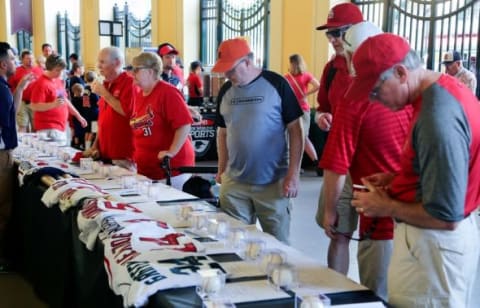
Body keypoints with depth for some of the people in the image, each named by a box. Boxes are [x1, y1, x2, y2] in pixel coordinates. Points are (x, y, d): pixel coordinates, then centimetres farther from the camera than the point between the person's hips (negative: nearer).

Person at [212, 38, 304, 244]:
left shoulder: (276, 84, -8)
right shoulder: (226, 91, 7)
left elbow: (296, 130, -6)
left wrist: (294, 174, -11)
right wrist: (221, 170, 10)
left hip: (273, 183, -4)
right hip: (234, 184, 4)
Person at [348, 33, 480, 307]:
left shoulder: (437, 118, -29)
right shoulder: (447, 89, 2)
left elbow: (445, 216, -28)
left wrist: (387, 207, -14)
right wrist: (395, 179, 7)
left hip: (434, 243, -10)